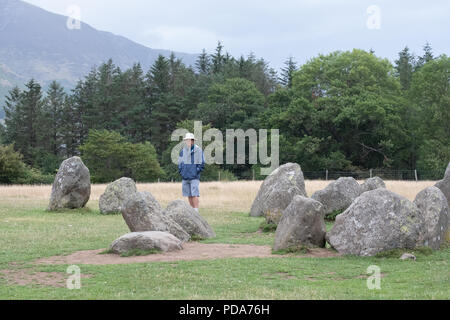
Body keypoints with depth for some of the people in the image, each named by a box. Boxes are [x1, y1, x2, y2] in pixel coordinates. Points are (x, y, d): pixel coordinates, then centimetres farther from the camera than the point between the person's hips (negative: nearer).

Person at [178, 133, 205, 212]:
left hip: (194, 177, -5)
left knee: (195, 194, -11)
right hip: (185, 177, 5)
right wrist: (181, 171, 9)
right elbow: (180, 162, 20)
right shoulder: (183, 151, 13)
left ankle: (196, 211, -10)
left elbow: (201, 164, -1)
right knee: (189, 195, 8)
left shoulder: (198, 150, -1)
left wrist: (197, 172, -7)